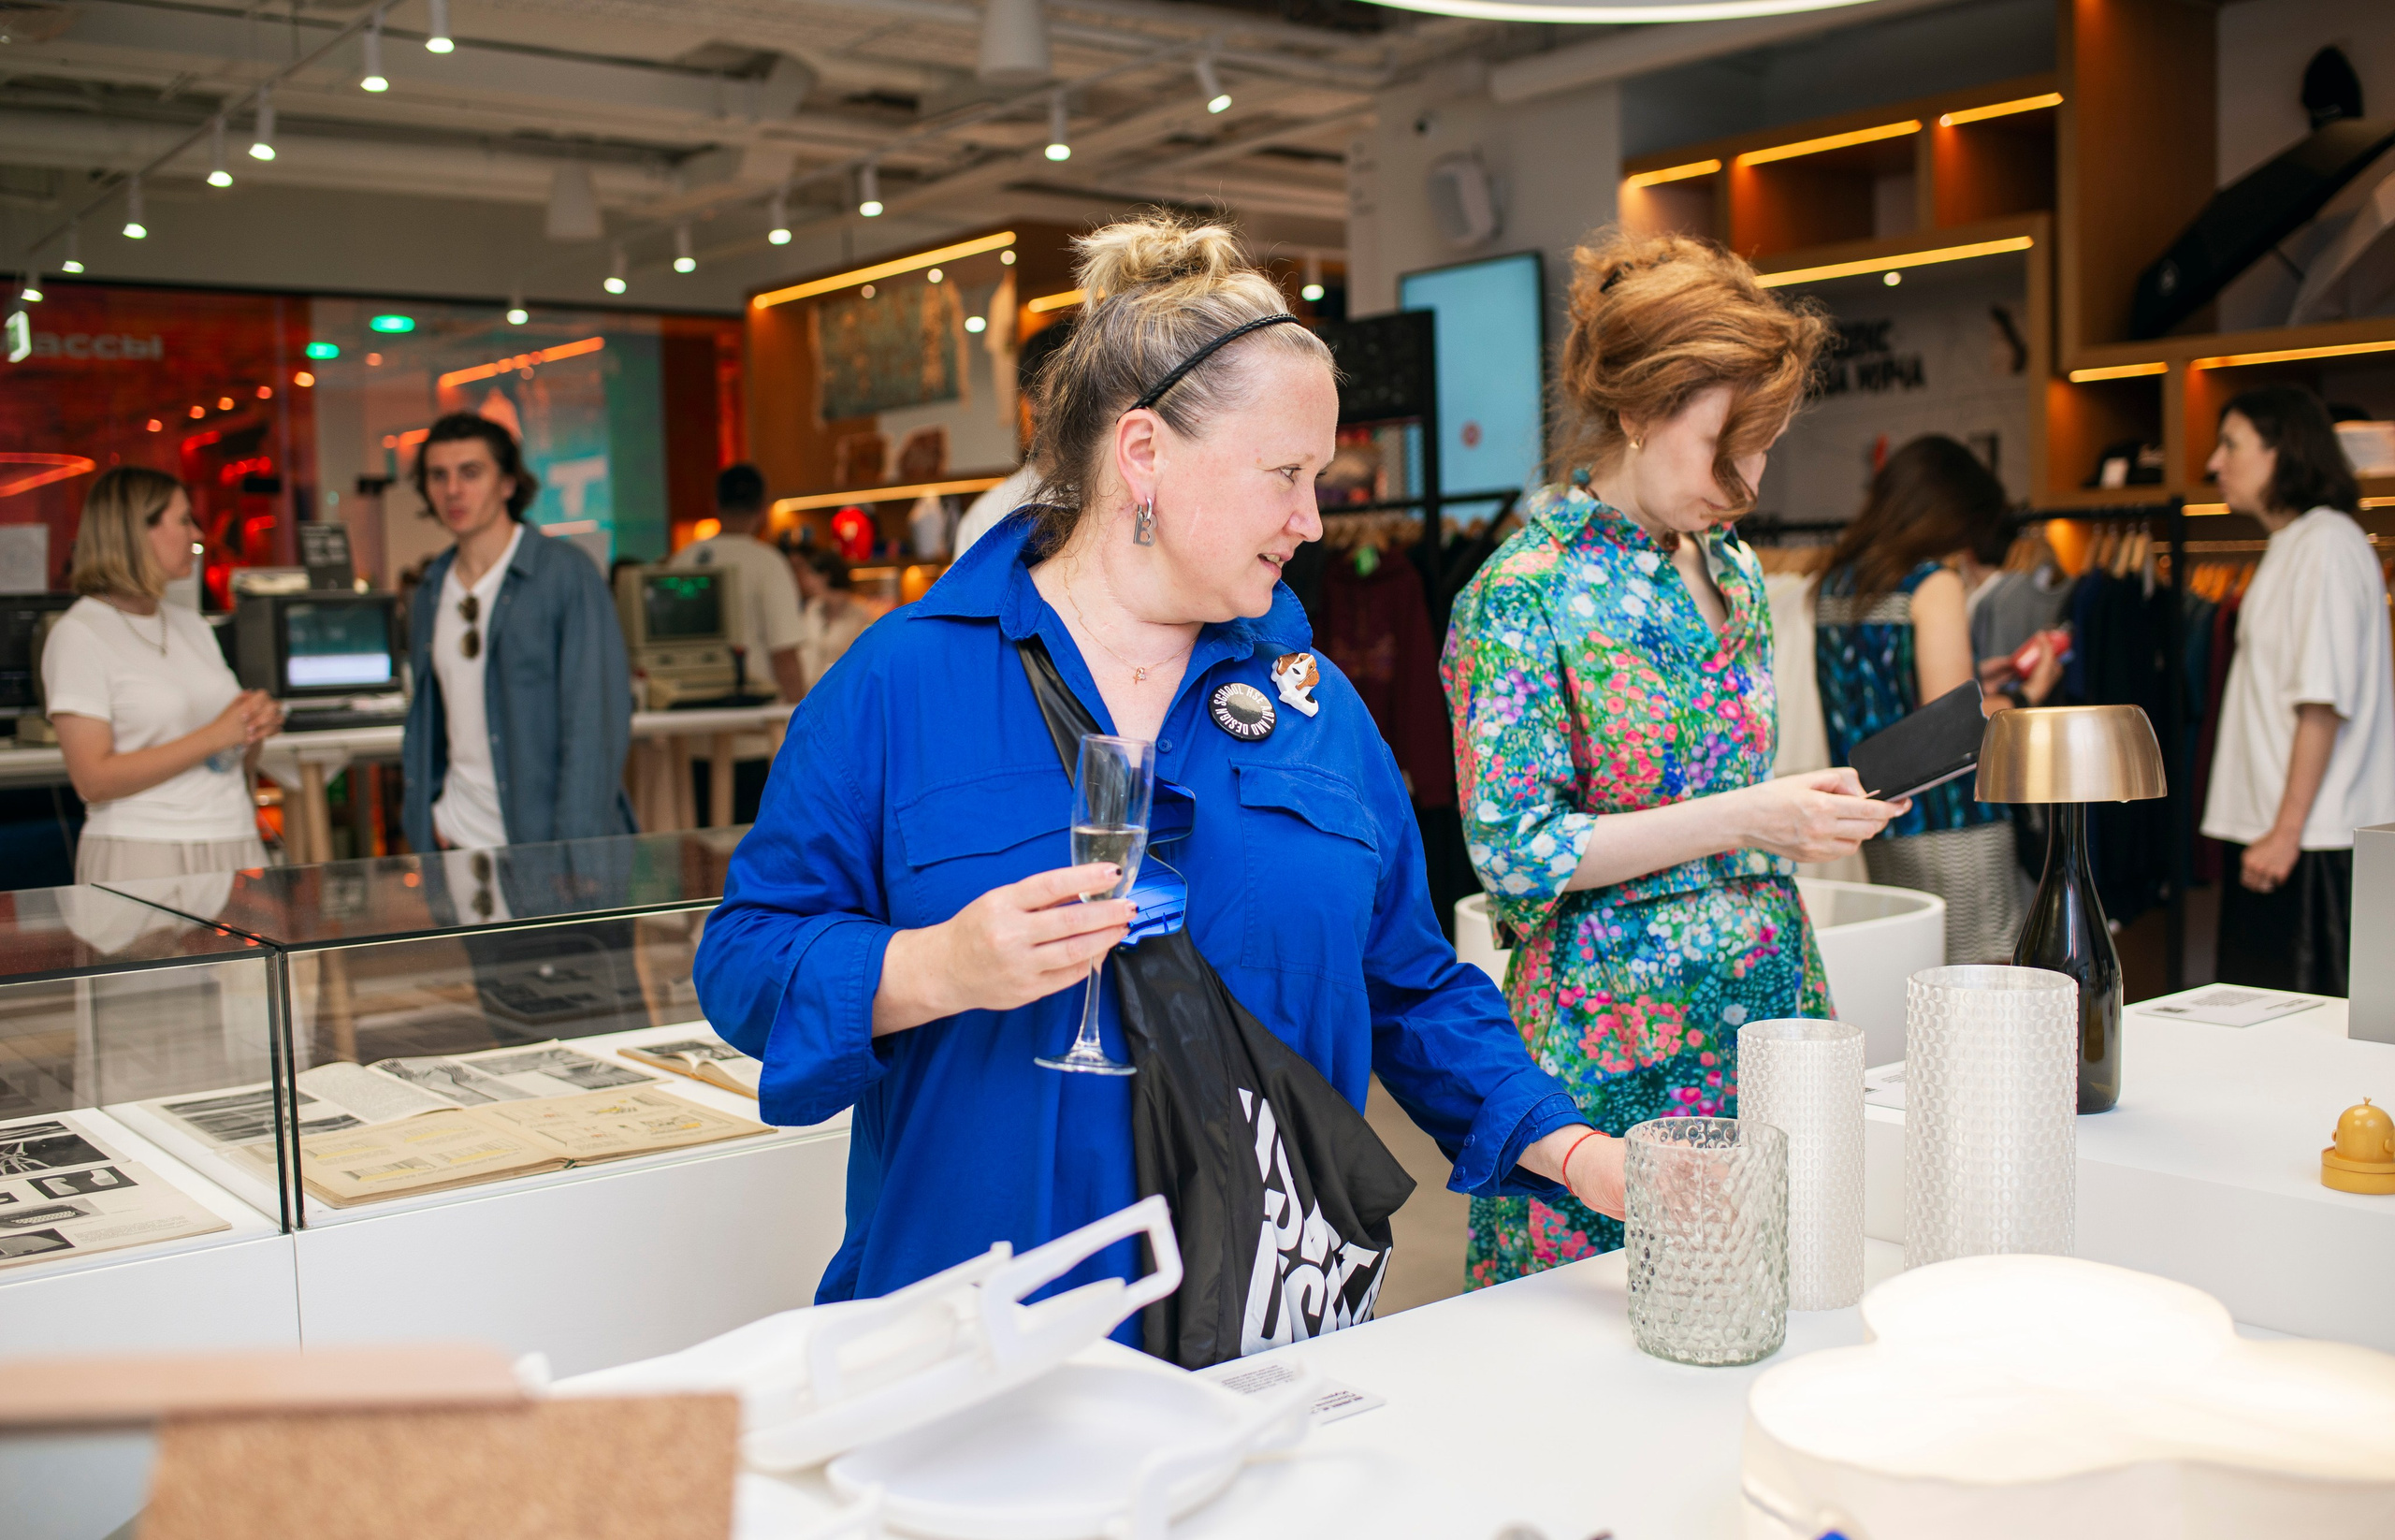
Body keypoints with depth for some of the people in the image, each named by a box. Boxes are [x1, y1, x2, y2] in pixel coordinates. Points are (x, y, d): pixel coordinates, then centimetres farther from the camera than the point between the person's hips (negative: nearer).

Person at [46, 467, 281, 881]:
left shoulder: (192, 626, 17)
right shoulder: (80, 633, -3)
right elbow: (93, 779, -12)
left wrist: (257, 727, -1)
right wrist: (214, 735, -14)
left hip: (236, 847, 6)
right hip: (144, 854, -6)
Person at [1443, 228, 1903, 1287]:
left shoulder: (1731, 568, 12)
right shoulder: (1527, 594, -12)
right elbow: (1516, 850, -16)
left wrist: (1809, 812, 2)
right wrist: (1745, 819, -18)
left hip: (1764, 1007, 7)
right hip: (1617, 1039, -7)